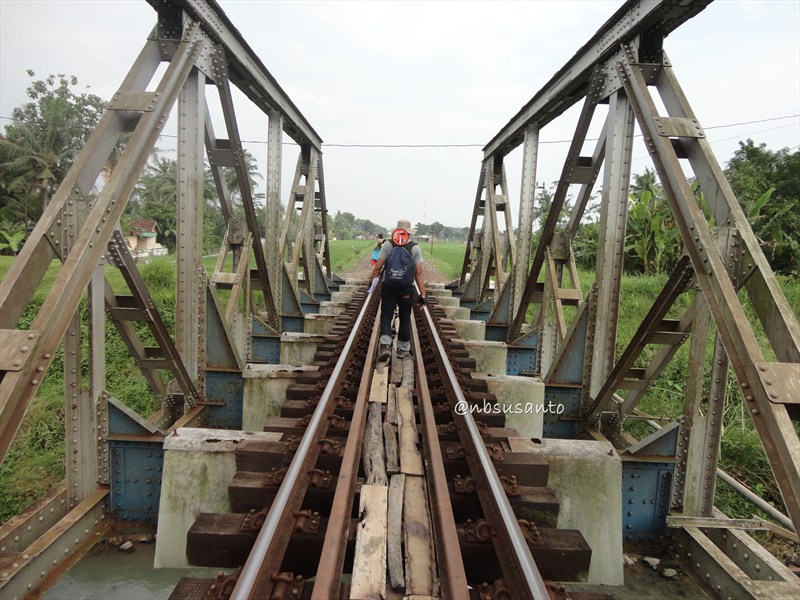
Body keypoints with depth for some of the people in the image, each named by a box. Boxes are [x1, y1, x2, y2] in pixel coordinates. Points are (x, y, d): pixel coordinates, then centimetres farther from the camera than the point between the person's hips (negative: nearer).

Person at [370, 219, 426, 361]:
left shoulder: (387, 245, -1)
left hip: (388, 288, 0)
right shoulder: (415, 248, -1)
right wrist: (423, 294, -2)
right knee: (405, 319, 14)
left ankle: (385, 345, -12)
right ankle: (402, 349, 21)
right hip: (407, 290, 1)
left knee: (386, 317, 6)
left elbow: (377, 267, -4)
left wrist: (373, 283, 7)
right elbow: (419, 273, -4)